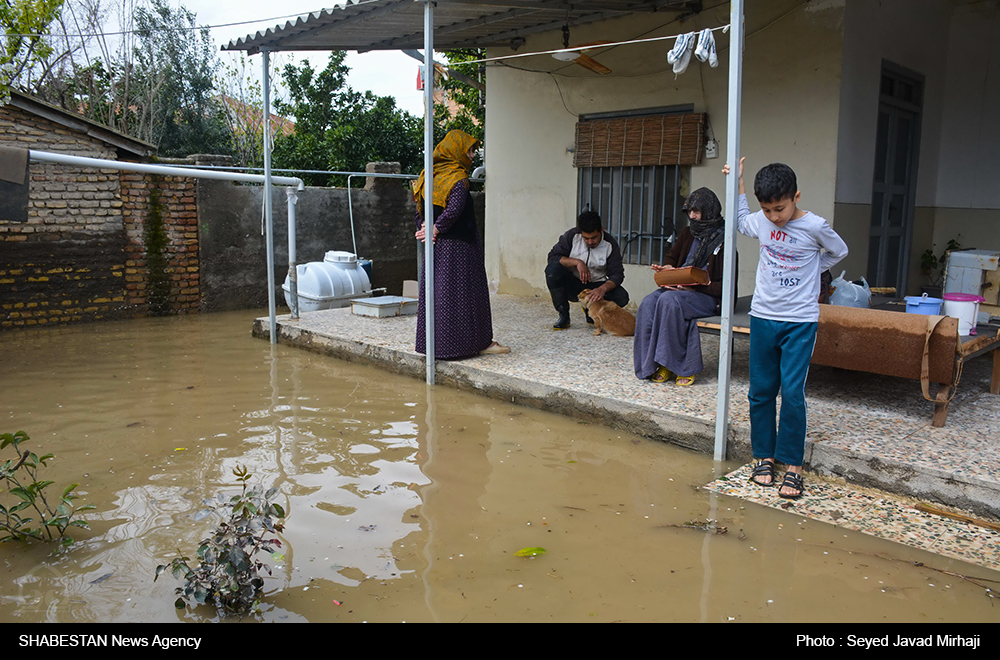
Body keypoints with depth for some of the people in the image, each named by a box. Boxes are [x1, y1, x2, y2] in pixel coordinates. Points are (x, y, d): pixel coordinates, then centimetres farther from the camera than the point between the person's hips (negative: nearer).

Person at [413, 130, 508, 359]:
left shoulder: (432, 175, 11)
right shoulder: (458, 178, -13)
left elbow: (419, 211, 10)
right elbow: (454, 210, -24)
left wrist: (425, 228, -1)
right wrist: (435, 229, -14)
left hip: (436, 246, 8)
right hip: (458, 246, -7)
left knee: (437, 291, 12)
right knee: (465, 292, 0)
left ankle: (433, 343, 17)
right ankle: (480, 342, 11)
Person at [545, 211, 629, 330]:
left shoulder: (611, 245, -10)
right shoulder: (572, 236, -10)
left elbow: (617, 274, -15)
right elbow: (553, 256, -13)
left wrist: (603, 288, -37)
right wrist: (577, 262, -26)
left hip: (596, 286, 1)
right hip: (572, 284, 0)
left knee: (622, 297, -26)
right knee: (552, 269, -30)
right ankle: (564, 315, -17)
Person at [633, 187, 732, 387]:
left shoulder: (723, 240, -7)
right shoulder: (687, 234, 14)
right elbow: (672, 257, 26)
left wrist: (696, 287, -23)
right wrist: (667, 268, 1)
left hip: (709, 296, -6)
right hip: (679, 287, 7)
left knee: (670, 300, -34)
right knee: (649, 303, -23)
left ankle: (683, 367, -24)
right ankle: (659, 363, -20)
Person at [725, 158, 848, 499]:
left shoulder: (814, 226, -10)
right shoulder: (761, 221, 1)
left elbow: (839, 251, 9)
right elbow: (740, 222, 25)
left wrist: (809, 272, 5)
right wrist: (737, 185, 17)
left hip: (800, 322, -4)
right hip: (763, 317, 4)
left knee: (792, 392, -8)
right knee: (760, 391, 7)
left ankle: (793, 466, 3)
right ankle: (763, 457, 20)